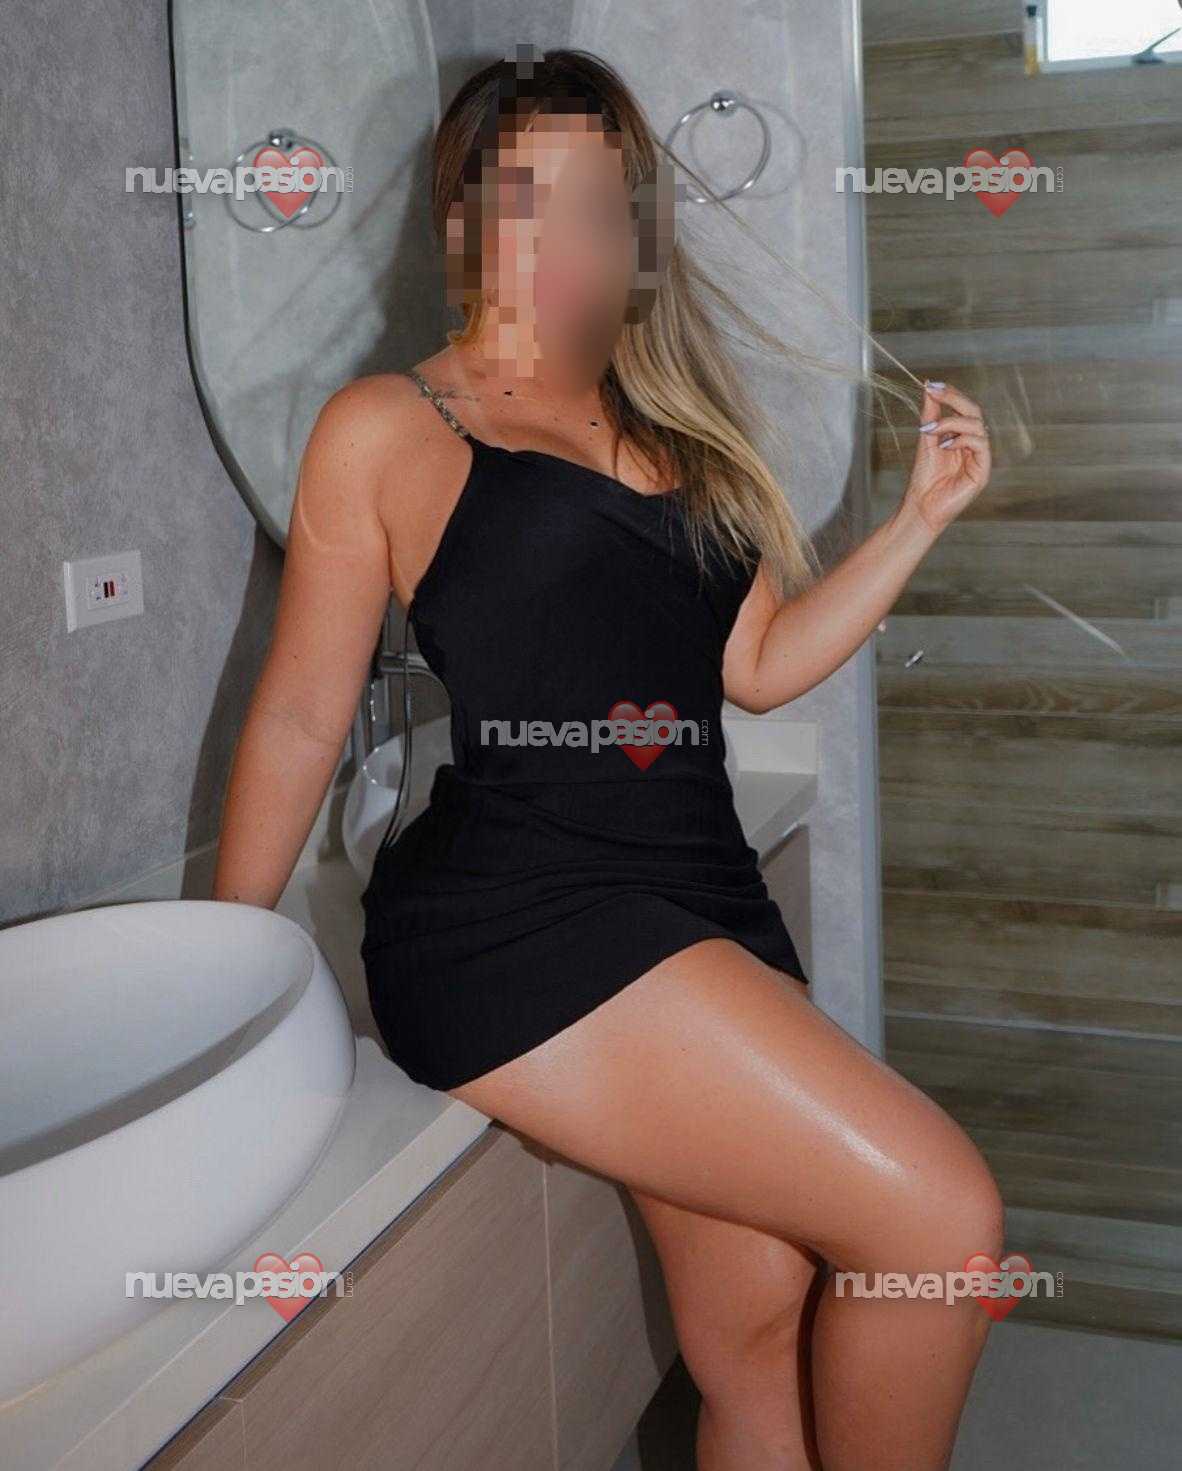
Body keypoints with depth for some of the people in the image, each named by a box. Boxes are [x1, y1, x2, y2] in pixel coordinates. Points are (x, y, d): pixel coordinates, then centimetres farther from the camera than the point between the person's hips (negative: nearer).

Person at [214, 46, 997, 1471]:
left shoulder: (667, 431, 21)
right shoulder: (389, 427, 3)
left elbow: (761, 661, 18)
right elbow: (301, 719, 4)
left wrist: (922, 514, 10)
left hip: (704, 907, 6)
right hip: (518, 919, -6)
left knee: (763, 1353, 4)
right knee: (942, 1219, -13)